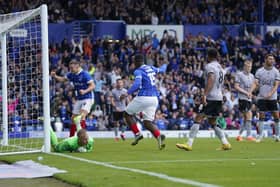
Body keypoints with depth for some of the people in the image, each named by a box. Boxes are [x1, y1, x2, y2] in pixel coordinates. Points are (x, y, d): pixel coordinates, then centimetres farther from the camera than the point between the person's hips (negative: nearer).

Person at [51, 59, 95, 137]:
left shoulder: (85, 74, -16)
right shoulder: (72, 74, 5)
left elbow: (92, 86, -18)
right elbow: (62, 79, 15)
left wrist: (85, 91, -34)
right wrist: (55, 76, -4)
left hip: (87, 98, -8)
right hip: (78, 99, 8)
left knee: (82, 116, -25)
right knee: (73, 118, 10)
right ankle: (71, 137, 21)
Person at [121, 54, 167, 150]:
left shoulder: (138, 71, -7)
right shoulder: (151, 68, 12)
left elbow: (137, 84, -23)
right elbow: (161, 70, 32)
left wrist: (127, 94, -24)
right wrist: (164, 65, 54)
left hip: (143, 97, -6)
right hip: (154, 98, 6)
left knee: (128, 114, 15)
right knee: (147, 122, 6)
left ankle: (137, 134, 3)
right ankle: (159, 135, -20)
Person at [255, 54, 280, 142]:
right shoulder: (259, 71, 1)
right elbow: (256, 83, -1)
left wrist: (270, 94, -22)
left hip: (272, 98, 0)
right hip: (261, 97, 0)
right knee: (261, 116, -2)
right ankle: (260, 135, 6)